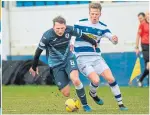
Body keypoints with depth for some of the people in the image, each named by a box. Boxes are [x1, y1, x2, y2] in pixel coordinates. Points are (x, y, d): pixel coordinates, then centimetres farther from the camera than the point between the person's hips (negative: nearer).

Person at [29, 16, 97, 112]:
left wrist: (93, 43, 19)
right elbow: (38, 51, -9)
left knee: (76, 80, -29)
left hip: (68, 58, 1)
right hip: (56, 64, -1)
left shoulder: (70, 30, -17)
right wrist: (34, 67, 2)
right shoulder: (47, 36, -23)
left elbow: (82, 35, 3)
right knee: (66, 93, -7)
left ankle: (85, 105, -13)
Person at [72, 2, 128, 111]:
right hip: (83, 58, -4)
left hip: (96, 57, 4)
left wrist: (115, 39, -31)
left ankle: (120, 104, 3)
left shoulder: (102, 27, 1)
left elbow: (112, 38, -8)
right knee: (96, 80, -21)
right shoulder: (80, 23, -8)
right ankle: (93, 94, 15)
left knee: (111, 78, -9)